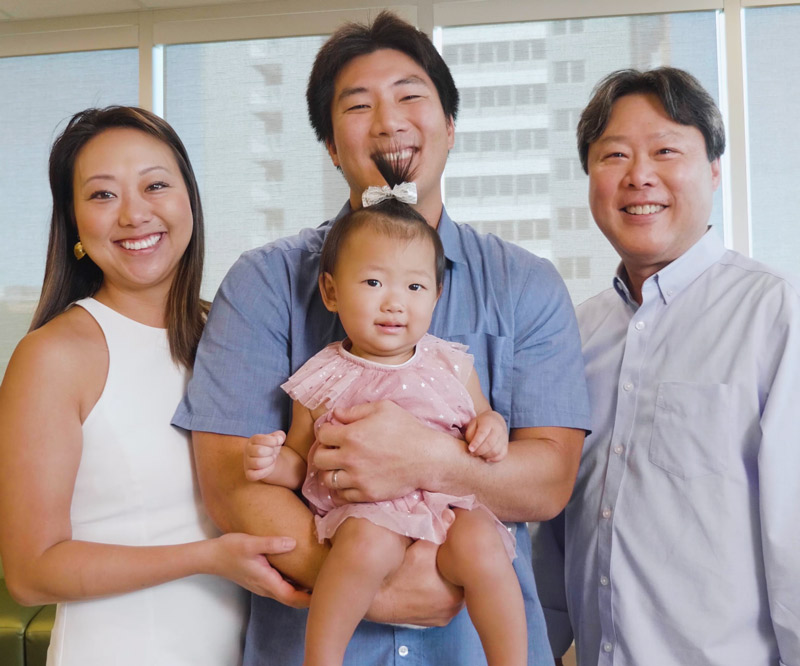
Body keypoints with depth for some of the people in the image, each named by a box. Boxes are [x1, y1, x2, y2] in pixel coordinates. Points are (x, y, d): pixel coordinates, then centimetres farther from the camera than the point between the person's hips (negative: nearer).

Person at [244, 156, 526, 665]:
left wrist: (492, 427, -3)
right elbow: (299, 464, 11)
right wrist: (272, 462, -11)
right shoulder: (324, 380, 4)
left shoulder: (451, 365, 9)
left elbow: (482, 418, 20)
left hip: (449, 504, 2)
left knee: (479, 546, -27)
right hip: (362, 511, -1)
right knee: (367, 543, -33)